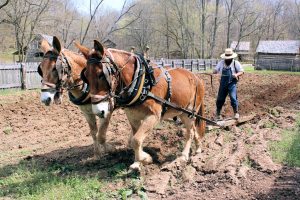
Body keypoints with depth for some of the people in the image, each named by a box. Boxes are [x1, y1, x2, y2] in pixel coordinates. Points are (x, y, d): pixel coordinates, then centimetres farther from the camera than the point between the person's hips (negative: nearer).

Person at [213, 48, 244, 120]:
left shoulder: (236, 63, -3)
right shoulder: (221, 63, 6)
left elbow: (241, 71, -3)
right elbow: (216, 70, 12)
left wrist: (236, 74, -24)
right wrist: (215, 71, -14)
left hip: (232, 83, -3)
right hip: (223, 83, 3)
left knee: (233, 98, -15)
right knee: (220, 99, 8)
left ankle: (236, 113, 3)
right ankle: (218, 113, 27)